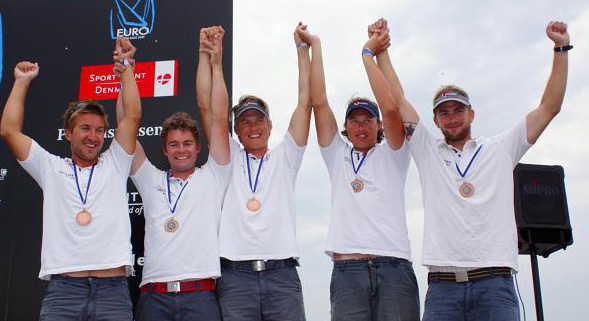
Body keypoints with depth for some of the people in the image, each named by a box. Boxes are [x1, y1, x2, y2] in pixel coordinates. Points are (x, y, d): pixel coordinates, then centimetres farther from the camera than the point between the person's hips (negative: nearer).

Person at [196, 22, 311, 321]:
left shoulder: (285, 157, 18)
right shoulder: (228, 159, 18)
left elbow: (305, 102, 13)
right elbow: (206, 106, 12)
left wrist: (302, 47, 14)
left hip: (282, 274, 0)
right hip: (235, 275, 0)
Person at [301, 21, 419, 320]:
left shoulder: (391, 155, 15)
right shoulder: (337, 156, 20)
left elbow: (390, 109, -2)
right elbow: (319, 103, 12)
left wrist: (368, 53, 6)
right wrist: (315, 46, 13)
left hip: (394, 267, -1)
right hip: (347, 270, 1)